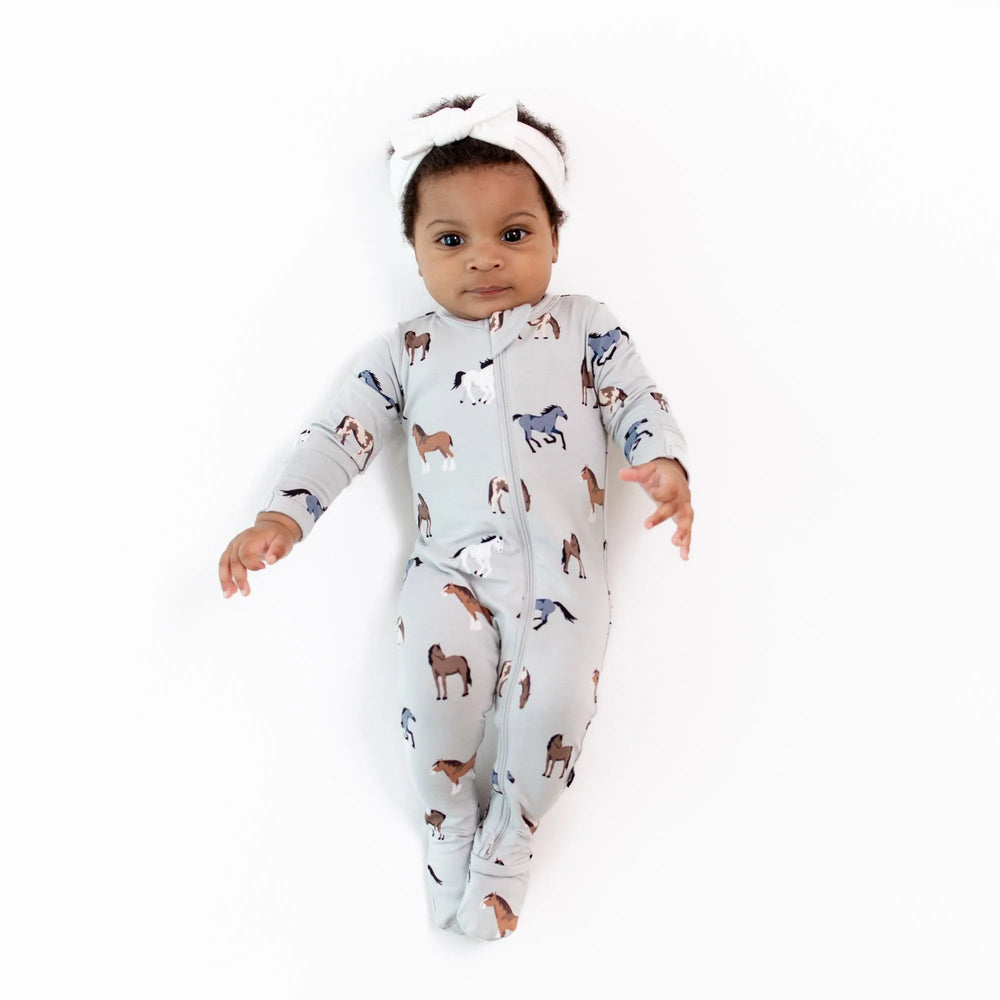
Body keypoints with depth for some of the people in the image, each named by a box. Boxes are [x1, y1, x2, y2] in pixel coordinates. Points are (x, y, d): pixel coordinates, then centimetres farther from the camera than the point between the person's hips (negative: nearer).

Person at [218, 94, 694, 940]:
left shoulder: (585, 328, 13)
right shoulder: (406, 352, 15)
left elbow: (638, 401, 7)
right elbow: (343, 433, 10)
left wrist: (664, 463, -15)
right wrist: (283, 515, -4)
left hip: (563, 567, 0)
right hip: (451, 568, 1)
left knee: (555, 696, -23)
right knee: (434, 688, -25)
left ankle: (510, 834, 7)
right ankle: (449, 823, 6)